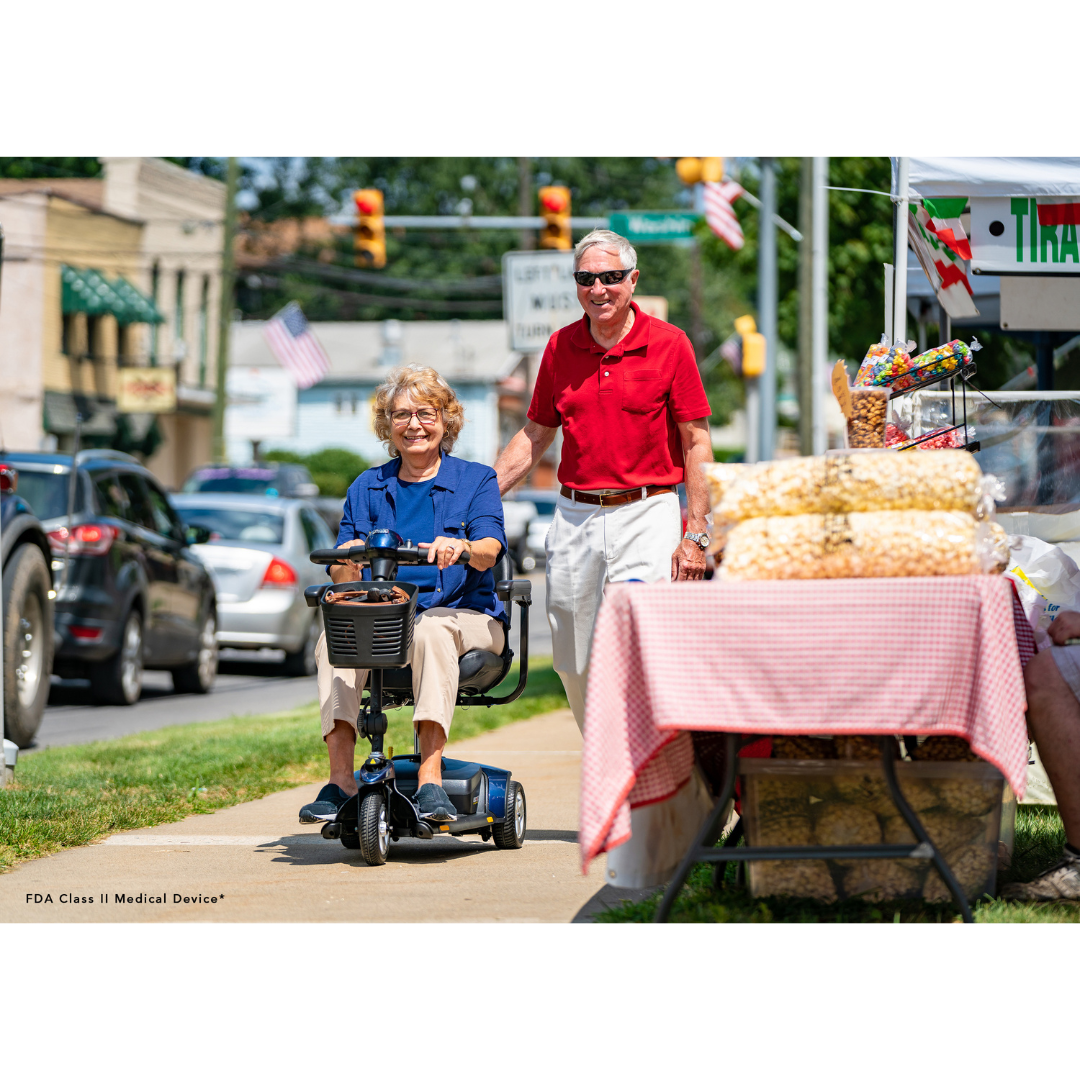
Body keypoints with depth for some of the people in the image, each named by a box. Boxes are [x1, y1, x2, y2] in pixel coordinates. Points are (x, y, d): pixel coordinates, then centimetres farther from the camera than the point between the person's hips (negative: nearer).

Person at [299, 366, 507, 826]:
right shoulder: (367, 487, 18)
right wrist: (348, 562, -17)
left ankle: (430, 779, -43)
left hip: (463, 616, -3)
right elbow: (341, 576, 8)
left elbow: (488, 551, -10)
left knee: (431, 629, -38)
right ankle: (340, 779, -35)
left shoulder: (475, 480, 9)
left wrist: (461, 546, -34)